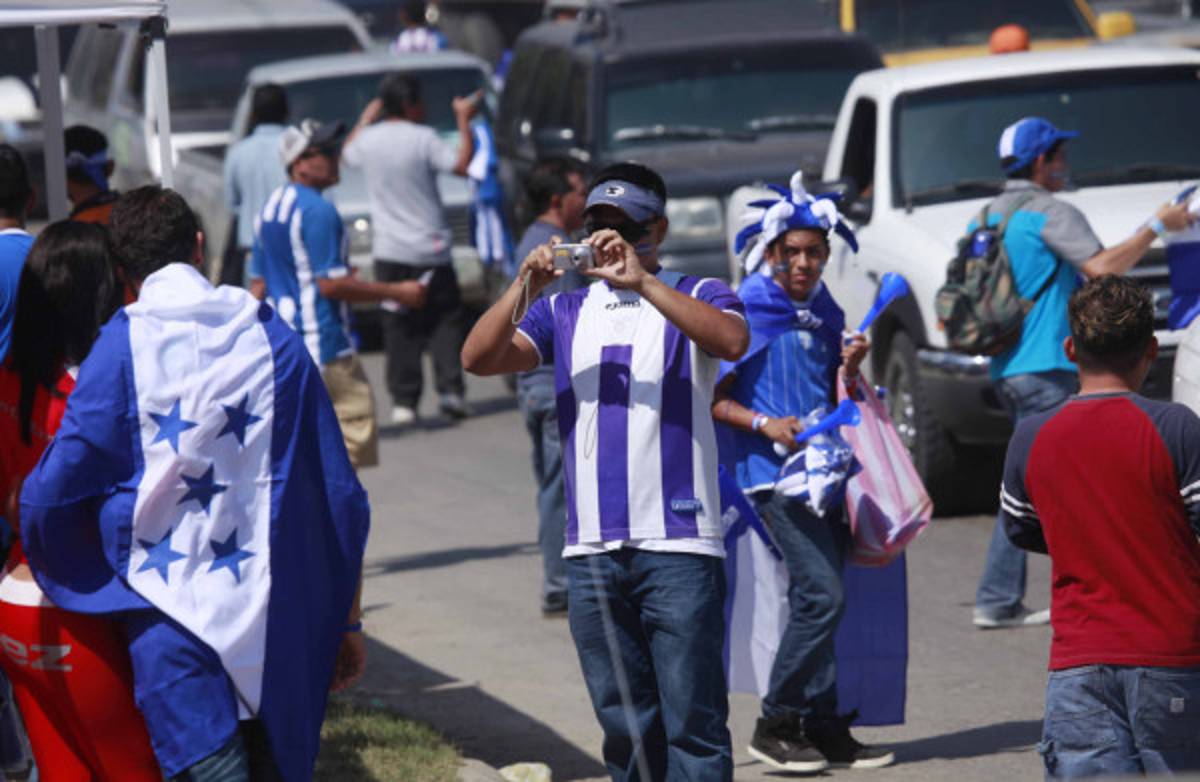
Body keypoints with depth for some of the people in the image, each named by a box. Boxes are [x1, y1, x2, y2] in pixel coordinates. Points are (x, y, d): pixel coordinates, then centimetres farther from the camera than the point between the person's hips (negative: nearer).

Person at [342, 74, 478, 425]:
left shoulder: (368, 139, 2)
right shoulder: (423, 139, -11)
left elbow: (346, 155, 23)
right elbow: (462, 165, -12)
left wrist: (366, 119, 33)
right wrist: (464, 122, -4)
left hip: (389, 251, 3)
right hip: (429, 249, -3)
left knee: (399, 327, 5)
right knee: (445, 319, 9)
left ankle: (403, 400, -1)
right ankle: (450, 388, -3)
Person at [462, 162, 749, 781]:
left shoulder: (694, 296, 6)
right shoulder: (566, 312, 16)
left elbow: (731, 340, -17)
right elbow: (478, 359, 3)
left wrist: (640, 280, -23)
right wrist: (523, 287, -12)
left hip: (678, 546, -4)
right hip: (592, 551, 4)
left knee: (693, 723, -7)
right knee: (625, 726, 10)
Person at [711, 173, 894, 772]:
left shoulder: (827, 315, 15)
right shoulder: (746, 312, -4)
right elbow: (715, 399, -5)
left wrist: (851, 369, 2)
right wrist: (765, 424, -19)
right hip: (773, 471, -7)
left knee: (819, 600, 8)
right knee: (822, 592, -16)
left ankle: (823, 729, 14)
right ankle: (776, 723, -7)